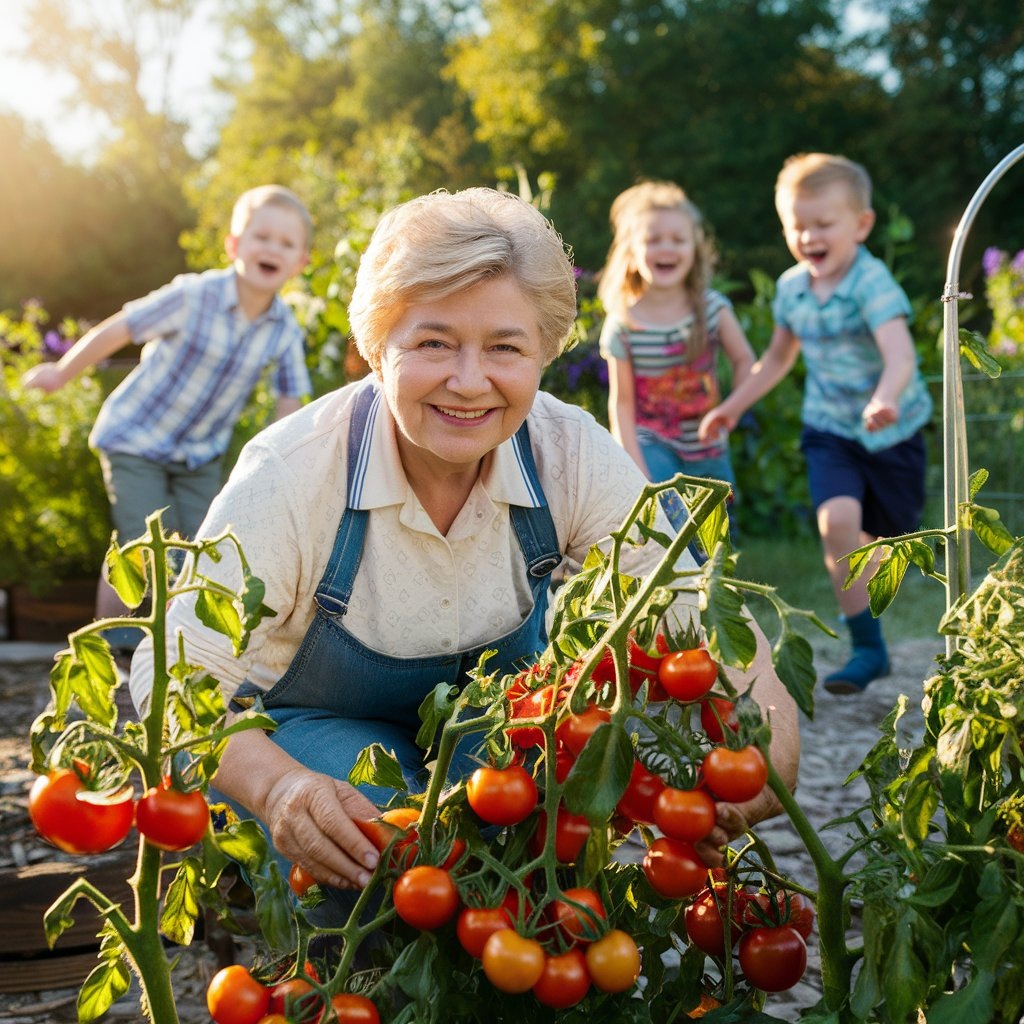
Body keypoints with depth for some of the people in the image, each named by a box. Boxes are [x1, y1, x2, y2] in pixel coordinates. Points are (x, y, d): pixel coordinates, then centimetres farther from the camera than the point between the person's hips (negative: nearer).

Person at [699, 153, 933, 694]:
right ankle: (867, 647, -11)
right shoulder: (791, 288, -2)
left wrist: (884, 401, -54)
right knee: (837, 519, -21)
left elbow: (901, 356, -35)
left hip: (891, 431, -3)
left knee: (880, 538, 10)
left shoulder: (873, 284, -20)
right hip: (829, 429, 3)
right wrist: (733, 406, 14)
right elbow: (778, 356, 17)